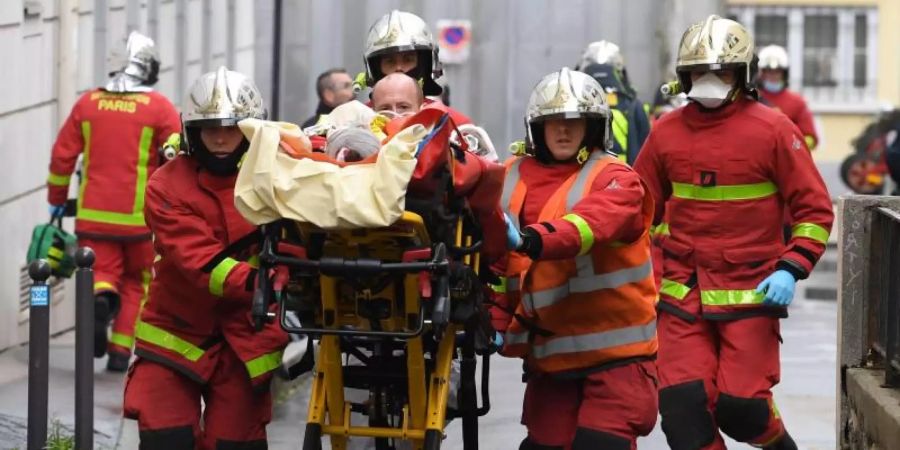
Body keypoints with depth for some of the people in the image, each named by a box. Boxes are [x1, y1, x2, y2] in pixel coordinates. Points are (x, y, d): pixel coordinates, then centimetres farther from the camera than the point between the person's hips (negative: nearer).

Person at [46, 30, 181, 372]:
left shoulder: (88, 103, 4)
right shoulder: (159, 107, -5)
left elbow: (62, 155, 7)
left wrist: (56, 199, 20)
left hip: (93, 214, 1)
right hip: (140, 215, -1)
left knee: (102, 271, 9)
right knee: (136, 281, 15)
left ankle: (101, 296, -26)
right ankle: (120, 350, 10)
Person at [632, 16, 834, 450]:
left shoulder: (773, 129, -5)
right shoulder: (666, 131, 6)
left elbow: (814, 210, -2)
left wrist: (791, 268, -14)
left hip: (751, 294, -3)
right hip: (682, 294, 3)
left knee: (738, 406, -5)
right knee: (682, 405, -7)